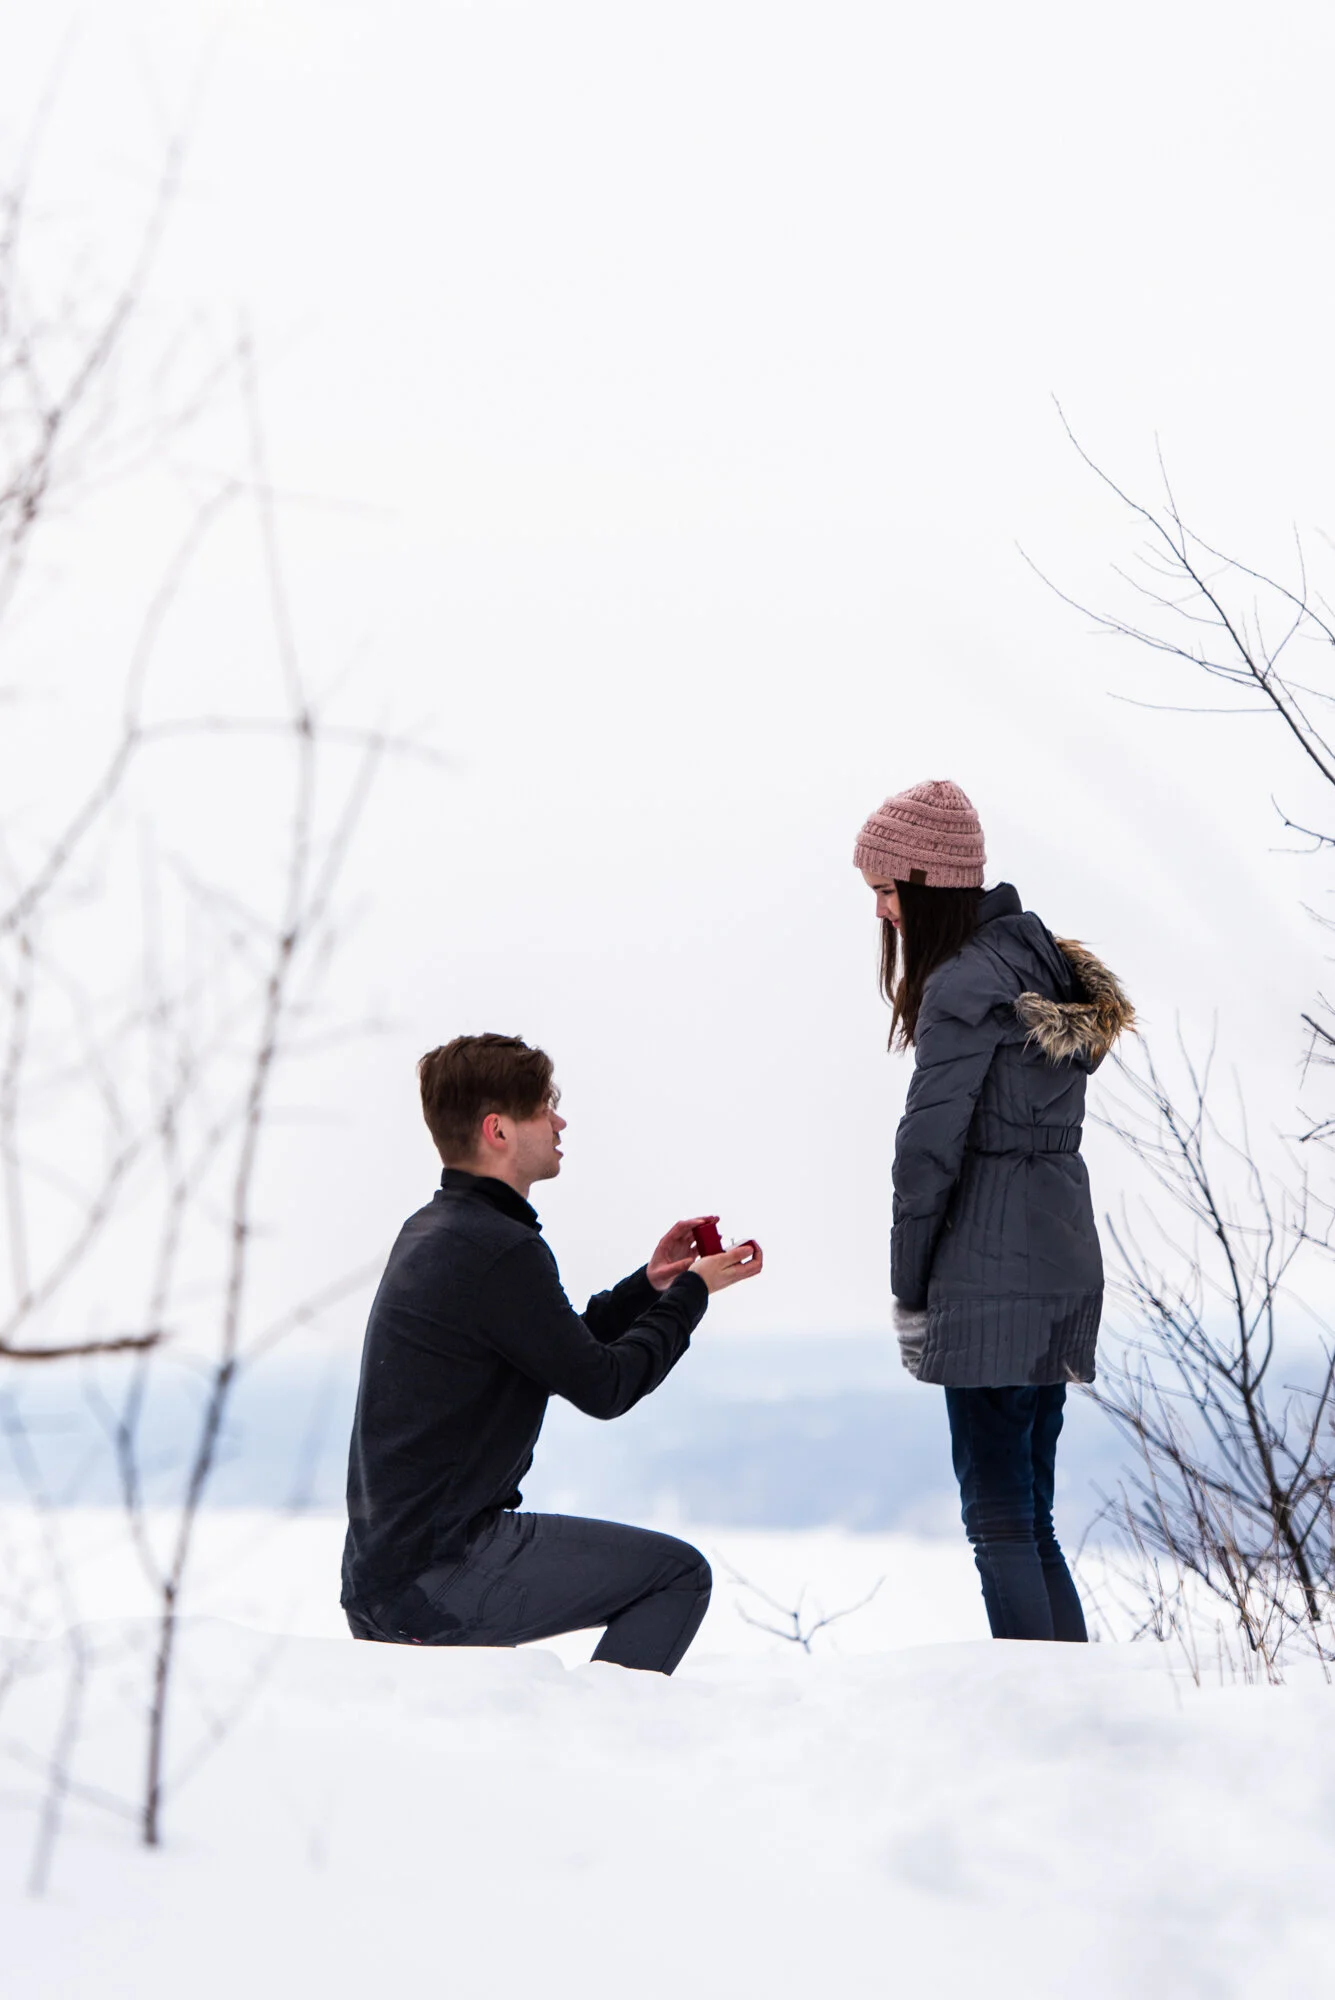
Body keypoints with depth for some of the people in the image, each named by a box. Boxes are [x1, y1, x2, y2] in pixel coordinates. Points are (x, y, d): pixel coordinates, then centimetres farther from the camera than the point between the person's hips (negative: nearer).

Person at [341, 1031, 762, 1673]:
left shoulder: (429, 1230, 13)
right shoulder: (501, 1251, -18)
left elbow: (564, 1350, 22)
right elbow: (603, 1387, -10)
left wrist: (649, 1284, 17)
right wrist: (690, 1292, 2)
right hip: (436, 1581, -10)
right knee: (678, 1573, -6)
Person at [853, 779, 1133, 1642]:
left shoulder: (964, 987, -13)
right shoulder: (1050, 967, 14)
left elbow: (930, 1148, -14)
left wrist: (910, 1290, -5)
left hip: (991, 1274, -9)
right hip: (1066, 1258, 9)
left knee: (999, 1516, -5)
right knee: (1030, 1516, 13)